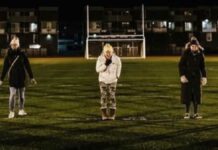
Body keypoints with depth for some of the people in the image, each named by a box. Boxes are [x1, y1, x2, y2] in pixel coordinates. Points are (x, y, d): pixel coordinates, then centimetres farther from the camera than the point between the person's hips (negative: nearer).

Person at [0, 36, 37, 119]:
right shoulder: (8, 55, 1)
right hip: (12, 78, -1)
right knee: (12, 94, -10)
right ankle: (11, 112, -2)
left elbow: (27, 66, 3)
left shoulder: (22, 54, 0)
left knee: (21, 95, 6)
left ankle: (21, 110, 20)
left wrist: (31, 77, 2)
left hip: (21, 78, 1)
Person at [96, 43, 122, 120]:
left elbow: (119, 64, 8)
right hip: (103, 80, 0)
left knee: (112, 96, -3)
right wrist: (105, 64, -29)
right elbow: (98, 69, -16)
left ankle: (112, 115, 4)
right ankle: (104, 115, 1)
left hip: (112, 80, 0)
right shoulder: (100, 58, -14)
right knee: (104, 96, -4)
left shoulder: (116, 58, -13)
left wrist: (117, 75, 10)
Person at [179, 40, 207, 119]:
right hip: (187, 76, -2)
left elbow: (202, 67, 6)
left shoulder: (200, 54, -4)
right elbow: (180, 65, -9)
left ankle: (195, 113, 8)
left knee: (196, 94, 2)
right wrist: (182, 76, -17)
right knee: (187, 94, 0)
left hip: (196, 76, 3)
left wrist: (204, 77, 1)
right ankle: (187, 113, 9)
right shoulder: (186, 53, -13)